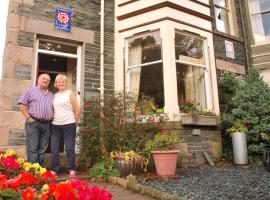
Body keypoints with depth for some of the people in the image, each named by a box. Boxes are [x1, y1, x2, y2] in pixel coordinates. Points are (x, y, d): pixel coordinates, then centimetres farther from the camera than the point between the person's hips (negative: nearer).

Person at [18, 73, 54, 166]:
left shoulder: (51, 95, 19)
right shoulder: (31, 90, 6)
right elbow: (22, 103, -1)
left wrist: (51, 120, 6)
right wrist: (28, 117, -7)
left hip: (46, 125, 5)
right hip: (33, 123, -4)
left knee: (42, 149, 7)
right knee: (32, 148, -6)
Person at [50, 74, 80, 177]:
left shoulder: (70, 93, 1)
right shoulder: (55, 95, 15)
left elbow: (77, 109, -2)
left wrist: (75, 122, 0)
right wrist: (53, 119, 10)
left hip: (68, 125, -5)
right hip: (55, 125, 5)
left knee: (70, 148, 1)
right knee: (54, 149, 5)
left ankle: (72, 170, 13)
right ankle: (54, 170, 16)